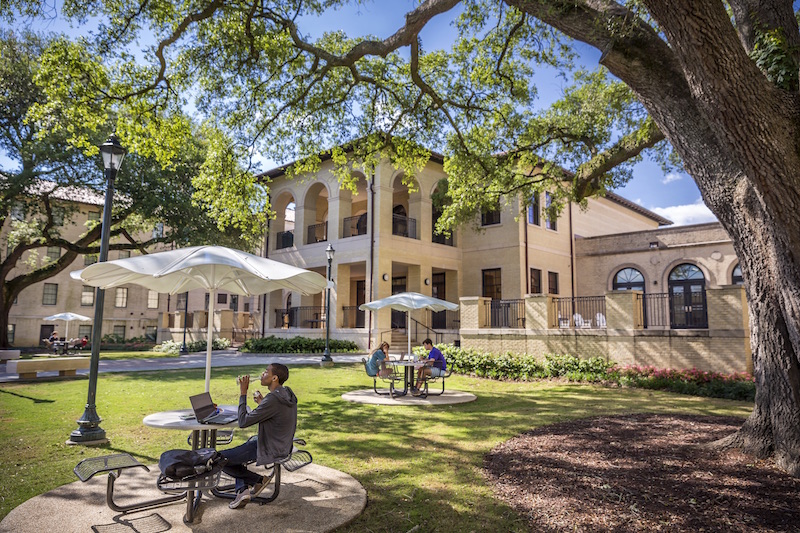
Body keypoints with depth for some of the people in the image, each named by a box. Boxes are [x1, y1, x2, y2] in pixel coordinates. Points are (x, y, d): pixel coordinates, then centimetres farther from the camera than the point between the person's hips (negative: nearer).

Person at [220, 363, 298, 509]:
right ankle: (242, 490, 13)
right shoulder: (287, 394, 3)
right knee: (238, 452, 29)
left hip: (270, 450, -10)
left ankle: (259, 480, 2)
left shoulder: (272, 400, -27)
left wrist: (243, 393, -17)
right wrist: (261, 402, 13)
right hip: (283, 446, 10)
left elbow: (243, 422, -22)